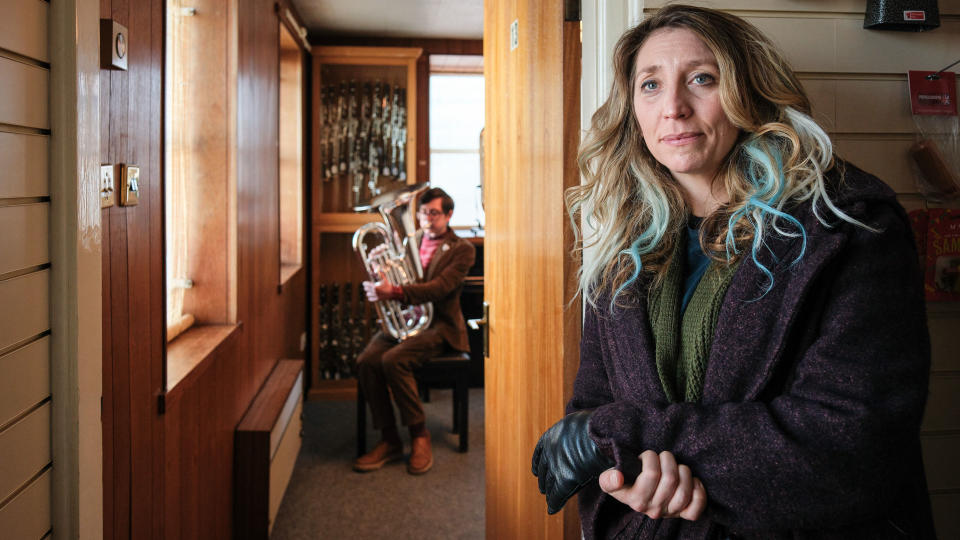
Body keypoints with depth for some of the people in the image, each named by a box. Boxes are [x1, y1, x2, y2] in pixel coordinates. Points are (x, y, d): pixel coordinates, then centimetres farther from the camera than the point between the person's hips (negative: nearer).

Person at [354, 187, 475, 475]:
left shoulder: (461, 249, -1)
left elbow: (439, 287, -17)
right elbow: (393, 278, 18)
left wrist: (394, 292, -31)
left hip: (438, 324, -5)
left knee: (394, 360, -30)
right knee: (366, 362, -22)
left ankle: (420, 436, -12)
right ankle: (389, 440, -9)